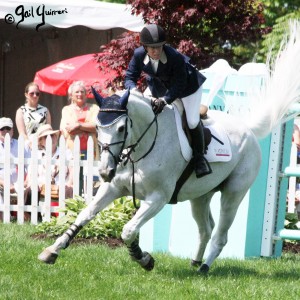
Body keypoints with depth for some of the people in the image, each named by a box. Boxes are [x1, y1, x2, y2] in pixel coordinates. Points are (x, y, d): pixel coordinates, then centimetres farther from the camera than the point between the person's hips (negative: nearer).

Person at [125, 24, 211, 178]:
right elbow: (130, 76, -18)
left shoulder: (175, 57, -40)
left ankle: (199, 157, 10)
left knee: (192, 121, -11)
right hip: (160, 86, 5)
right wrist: (133, 89, -40)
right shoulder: (139, 55, -27)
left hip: (187, 85, -5)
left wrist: (165, 100, -50)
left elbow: (179, 86, -36)